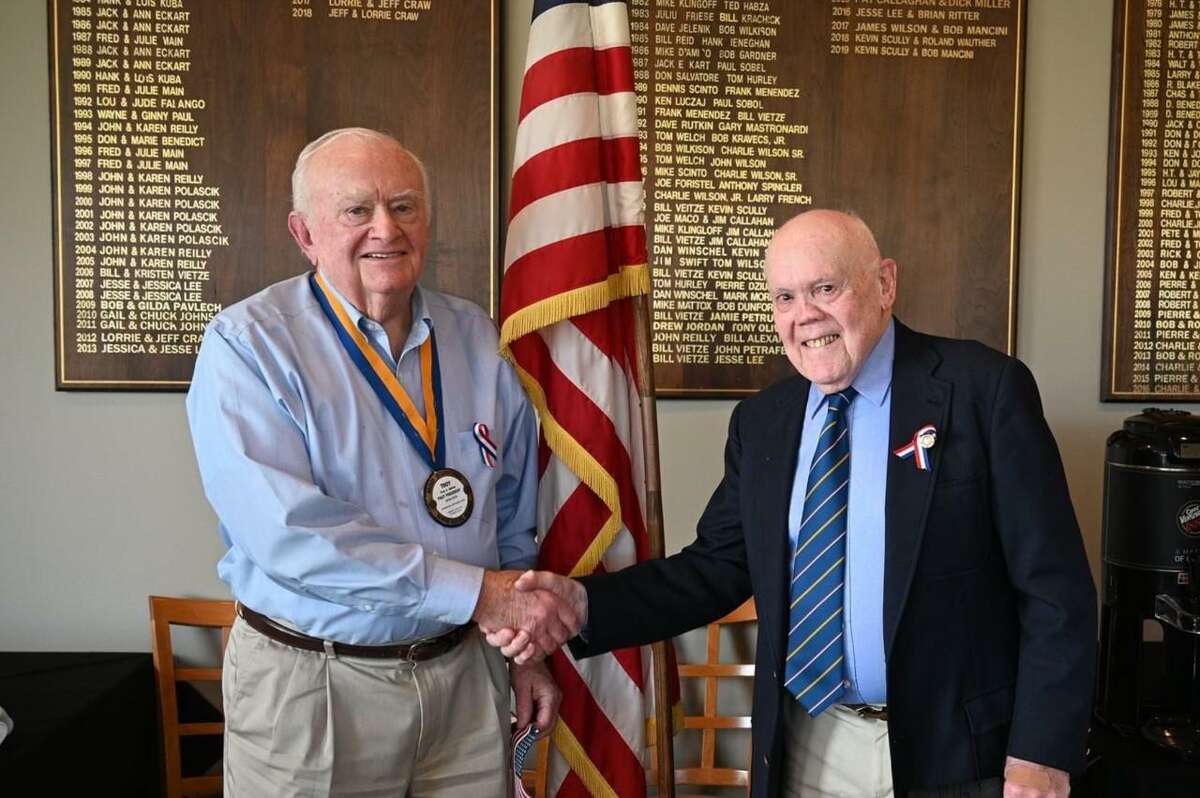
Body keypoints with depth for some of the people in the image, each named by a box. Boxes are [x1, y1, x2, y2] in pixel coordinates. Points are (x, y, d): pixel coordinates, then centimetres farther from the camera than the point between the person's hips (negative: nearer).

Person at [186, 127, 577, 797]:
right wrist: (478, 591, -24)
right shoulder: (247, 346, -13)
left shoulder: (476, 339, 3)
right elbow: (289, 531, -24)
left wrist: (528, 647, 9)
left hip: (466, 670, 4)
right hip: (311, 687, -4)